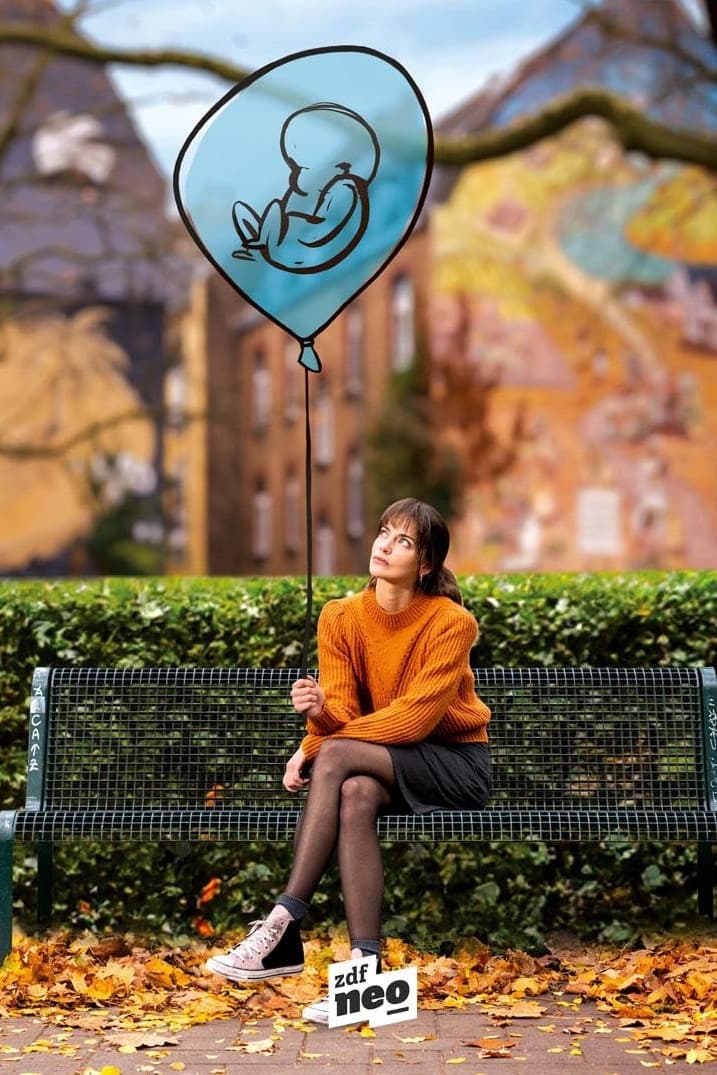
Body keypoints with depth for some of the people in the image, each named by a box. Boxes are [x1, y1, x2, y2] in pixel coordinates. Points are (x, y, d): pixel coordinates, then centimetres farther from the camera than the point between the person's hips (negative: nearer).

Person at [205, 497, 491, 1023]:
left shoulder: (451, 622, -15)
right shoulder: (341, 617, -2)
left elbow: (415, 716, -21)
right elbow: (341, 717, -7)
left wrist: (314, 749, -24)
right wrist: (321, 710, -33)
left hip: (456, 764, -4)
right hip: (384, 761, 4)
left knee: (336, 757, -30)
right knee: (355, 796, -34)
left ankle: (283, 926, -32)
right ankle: (364, 962, -36)